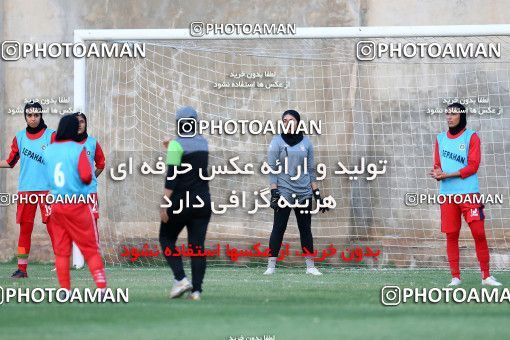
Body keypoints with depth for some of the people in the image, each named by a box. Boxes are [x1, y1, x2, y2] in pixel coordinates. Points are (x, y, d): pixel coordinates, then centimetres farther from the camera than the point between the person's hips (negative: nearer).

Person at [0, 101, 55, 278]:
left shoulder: (51, 135, 1)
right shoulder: (19, 137, 11)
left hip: (47, 188, -3)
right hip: (25, 189, 3)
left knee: (52, 227, -7)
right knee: (24, 229, 4)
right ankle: (22, 268, 7)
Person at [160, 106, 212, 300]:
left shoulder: (177, 144, -11)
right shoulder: (203, 143, 8)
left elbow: (172, 177, -16)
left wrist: (164, 204, -15)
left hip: (181, 201, -5)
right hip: (203, 202, 5)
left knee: (166, 238, 10)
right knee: (197, 245, 4)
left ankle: (181, 279, -5)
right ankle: (196, 289, -2)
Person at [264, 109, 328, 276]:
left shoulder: (306, 142, 9)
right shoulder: (277, 142, 1)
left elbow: (311, 170, 13)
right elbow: (272, 169, -2)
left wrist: (317, 193, 9)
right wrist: (274, 192, -12)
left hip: (304, 192, 3)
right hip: (283, 192, -3)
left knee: (306, 229, 4)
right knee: (278, 228, -6)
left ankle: (310, 266, 8)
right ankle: (271, 266, -5)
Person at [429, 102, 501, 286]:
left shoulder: (471, 137, 1)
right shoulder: (440, 138, 14)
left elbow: (473, 166, -7)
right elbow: (438, 165, 16)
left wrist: (448, 175, -14)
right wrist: (437, 172, -8)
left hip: (469, 193, -3)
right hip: (447, 194, 3)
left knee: (479, 233, -6)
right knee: (451, 235, 2)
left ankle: (486, 276, 1)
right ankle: (455, 277, 8)